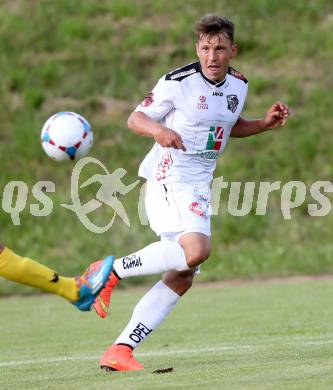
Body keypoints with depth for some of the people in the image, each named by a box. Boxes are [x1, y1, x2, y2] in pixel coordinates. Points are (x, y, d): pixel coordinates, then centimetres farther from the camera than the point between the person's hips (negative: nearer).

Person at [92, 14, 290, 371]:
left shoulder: (238, 84, 8)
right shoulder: (178, 82, -12)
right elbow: (135, 118, -5)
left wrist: (266, 123, 9)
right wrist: (159, 130, -26)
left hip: (199, 187, 8)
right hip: (168, 178, -8)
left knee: (181, 280, 2)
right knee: (196, 249, -32)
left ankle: (120, 351, 3)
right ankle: (111, 272, -16)